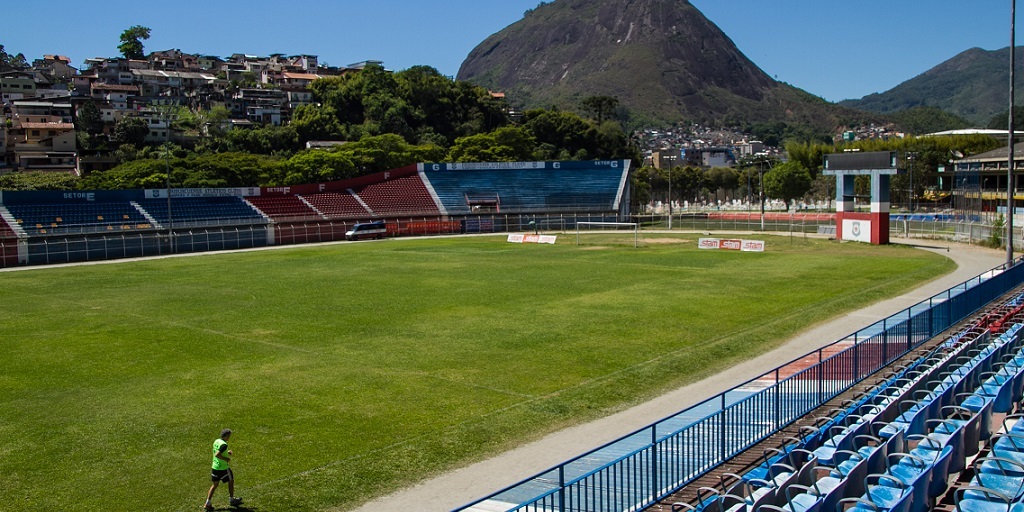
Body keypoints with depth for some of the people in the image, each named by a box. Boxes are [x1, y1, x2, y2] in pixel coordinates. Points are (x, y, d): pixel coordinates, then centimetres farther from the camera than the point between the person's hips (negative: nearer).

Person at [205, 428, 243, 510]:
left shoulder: (216, 441, 5)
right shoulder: (224, 444, -23)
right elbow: (217, 455, -31)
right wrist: (226, 459, -20)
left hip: (215, 466, 8)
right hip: (223, 468, -8)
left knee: (215, 484, 14)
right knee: (231, 481, 14)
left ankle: (208, 503, 9)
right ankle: (232, 500, 27)